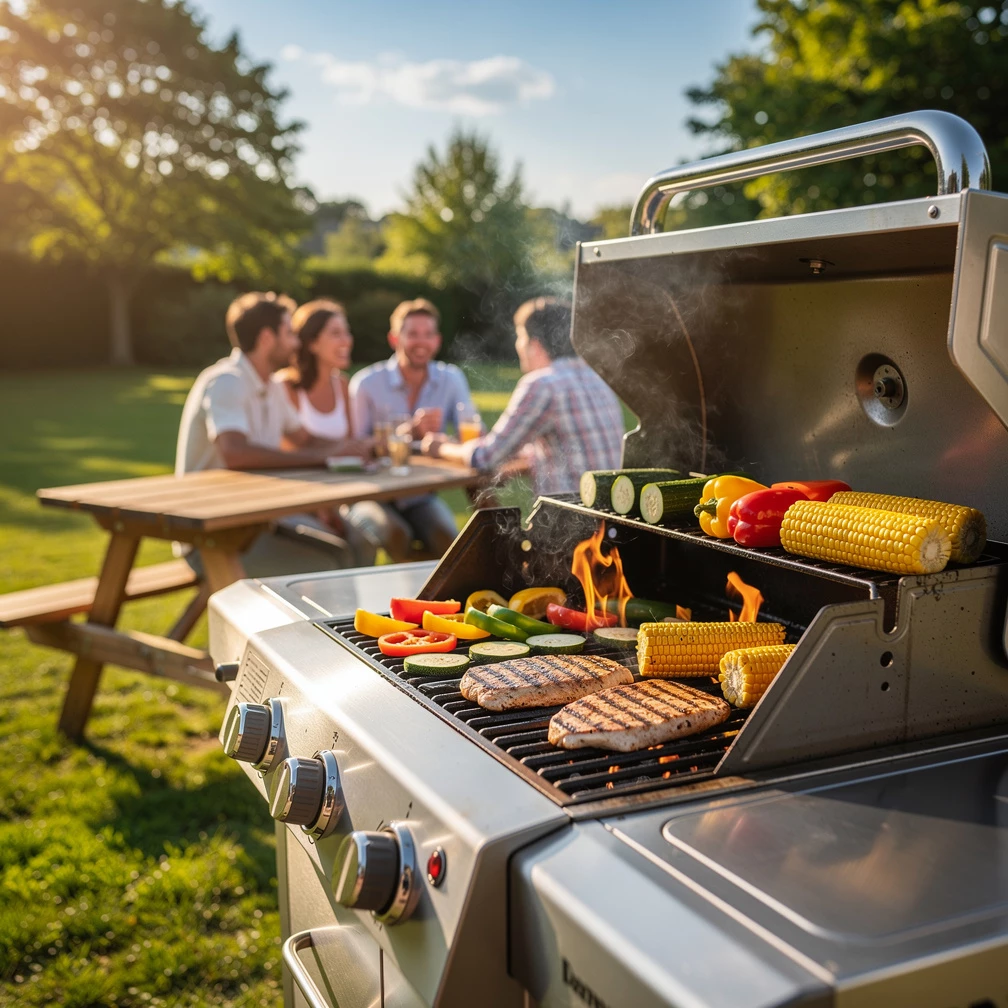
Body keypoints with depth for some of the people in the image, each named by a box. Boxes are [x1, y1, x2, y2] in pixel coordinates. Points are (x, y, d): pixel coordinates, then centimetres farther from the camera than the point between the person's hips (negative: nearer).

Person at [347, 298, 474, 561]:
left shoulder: (452, 379, 3)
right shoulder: (366, 383, -7)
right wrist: (412, 430, -25)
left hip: (420, 497, 2)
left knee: (447, 537, -27)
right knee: (396, 536, -31)